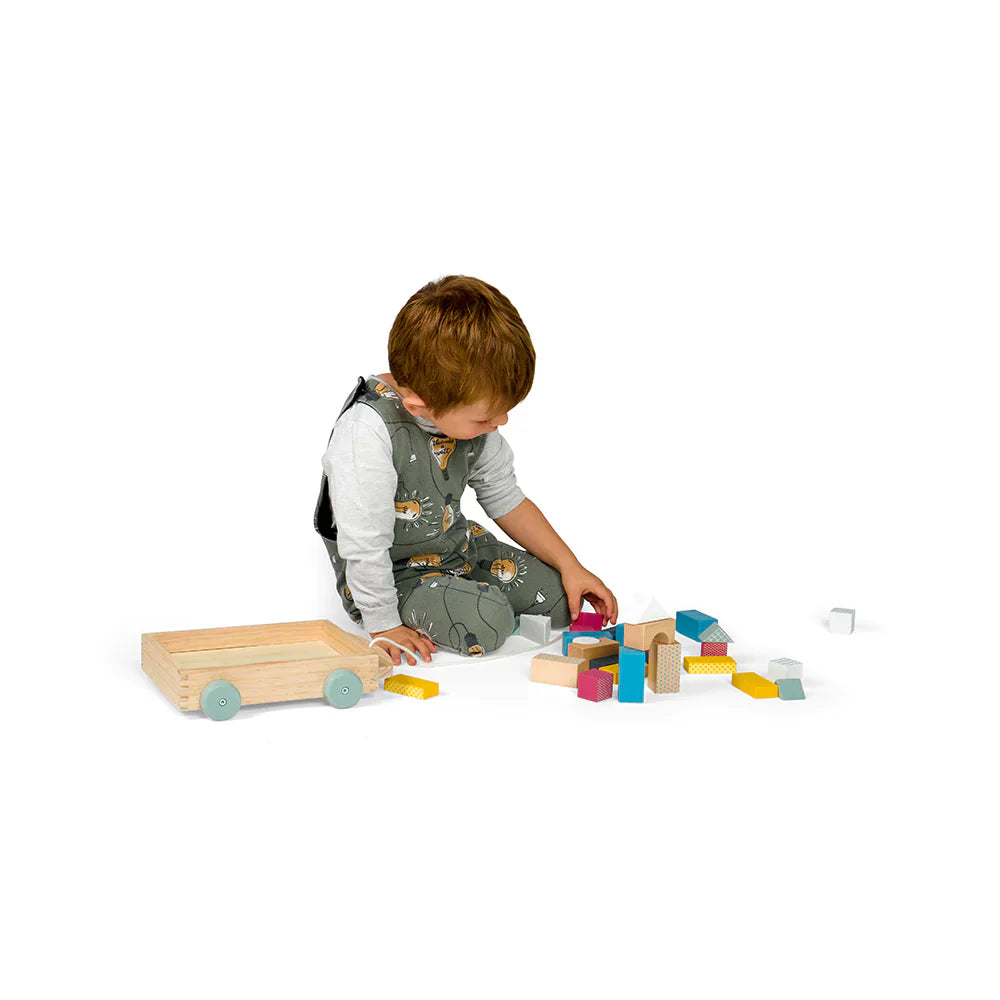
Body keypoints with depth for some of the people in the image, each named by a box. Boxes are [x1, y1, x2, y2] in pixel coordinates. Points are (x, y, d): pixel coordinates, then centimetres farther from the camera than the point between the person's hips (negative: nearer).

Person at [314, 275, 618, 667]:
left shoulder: (467, 411, -8)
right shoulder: (367, 432, -33)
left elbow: (506, 500, 6)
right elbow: (363, 545, -28)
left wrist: (570, 566, 3)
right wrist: (384, 626, -21)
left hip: (456, 547, 7)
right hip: (392, 573, -7)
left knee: (560, 598, -3)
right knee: (486, 622, -29)